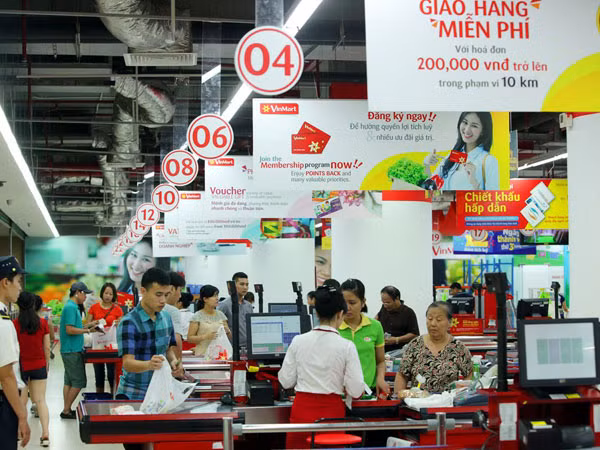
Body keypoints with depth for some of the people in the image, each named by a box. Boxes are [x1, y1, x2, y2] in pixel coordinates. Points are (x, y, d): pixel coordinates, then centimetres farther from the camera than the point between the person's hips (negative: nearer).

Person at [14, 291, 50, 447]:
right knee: (41, 400, 4)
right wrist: (47, 364, 14)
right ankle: (45, 434, -4)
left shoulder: (14, 324, -11)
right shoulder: (43, 323, -4)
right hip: (39, 366, 2)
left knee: (21, 402, 11)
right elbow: (47, 348, 0)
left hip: (21, 366, -2)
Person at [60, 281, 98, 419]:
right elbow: (69, 330, -21)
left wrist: (88, 325, 13)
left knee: (69, 382, 12)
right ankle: (66, 411, -1)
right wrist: (87, 330, -13)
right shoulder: (71, 307, -16)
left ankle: (66, 410, 16)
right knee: (78, 382, -6)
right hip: (73, 351, -10)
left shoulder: (72, 307, 15)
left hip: (70, 350, 10)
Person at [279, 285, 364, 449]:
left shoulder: (298, 341, -3)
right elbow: (356, 391, -9)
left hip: (302, 412, 2)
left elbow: (286, 382, 3)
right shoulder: (346, 346, -10)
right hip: (331, 412, -2)